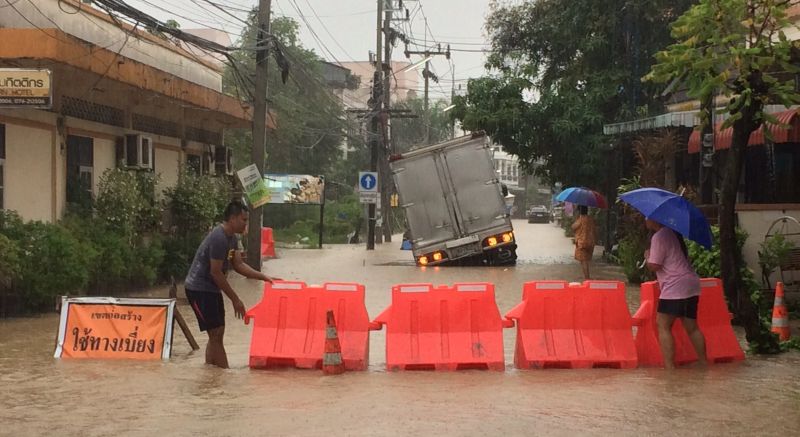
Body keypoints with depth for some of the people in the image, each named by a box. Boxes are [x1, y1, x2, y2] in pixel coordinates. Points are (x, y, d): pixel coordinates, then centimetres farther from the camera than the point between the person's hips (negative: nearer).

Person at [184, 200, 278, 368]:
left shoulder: (231, 238, 7)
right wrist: (235, 299, -17)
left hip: (211, 289, 10)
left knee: (216, 334, 12)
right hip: (199, 289, -10)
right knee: (216, 333, -8)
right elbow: (216, 273, -22)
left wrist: (264, 277, 4)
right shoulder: (219, 238, -24)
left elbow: (238, 265, 13)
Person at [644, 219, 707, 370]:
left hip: (675, 288, -9)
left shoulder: (659, 237, -12)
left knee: (663, 326, -6)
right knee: (691, 327, 15)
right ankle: (704, 362, 18)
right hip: (692, 285, 9)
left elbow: (653, 266, -15)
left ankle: (669, 366, -11)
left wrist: (647, 256, 4)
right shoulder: (673, 233, 16)